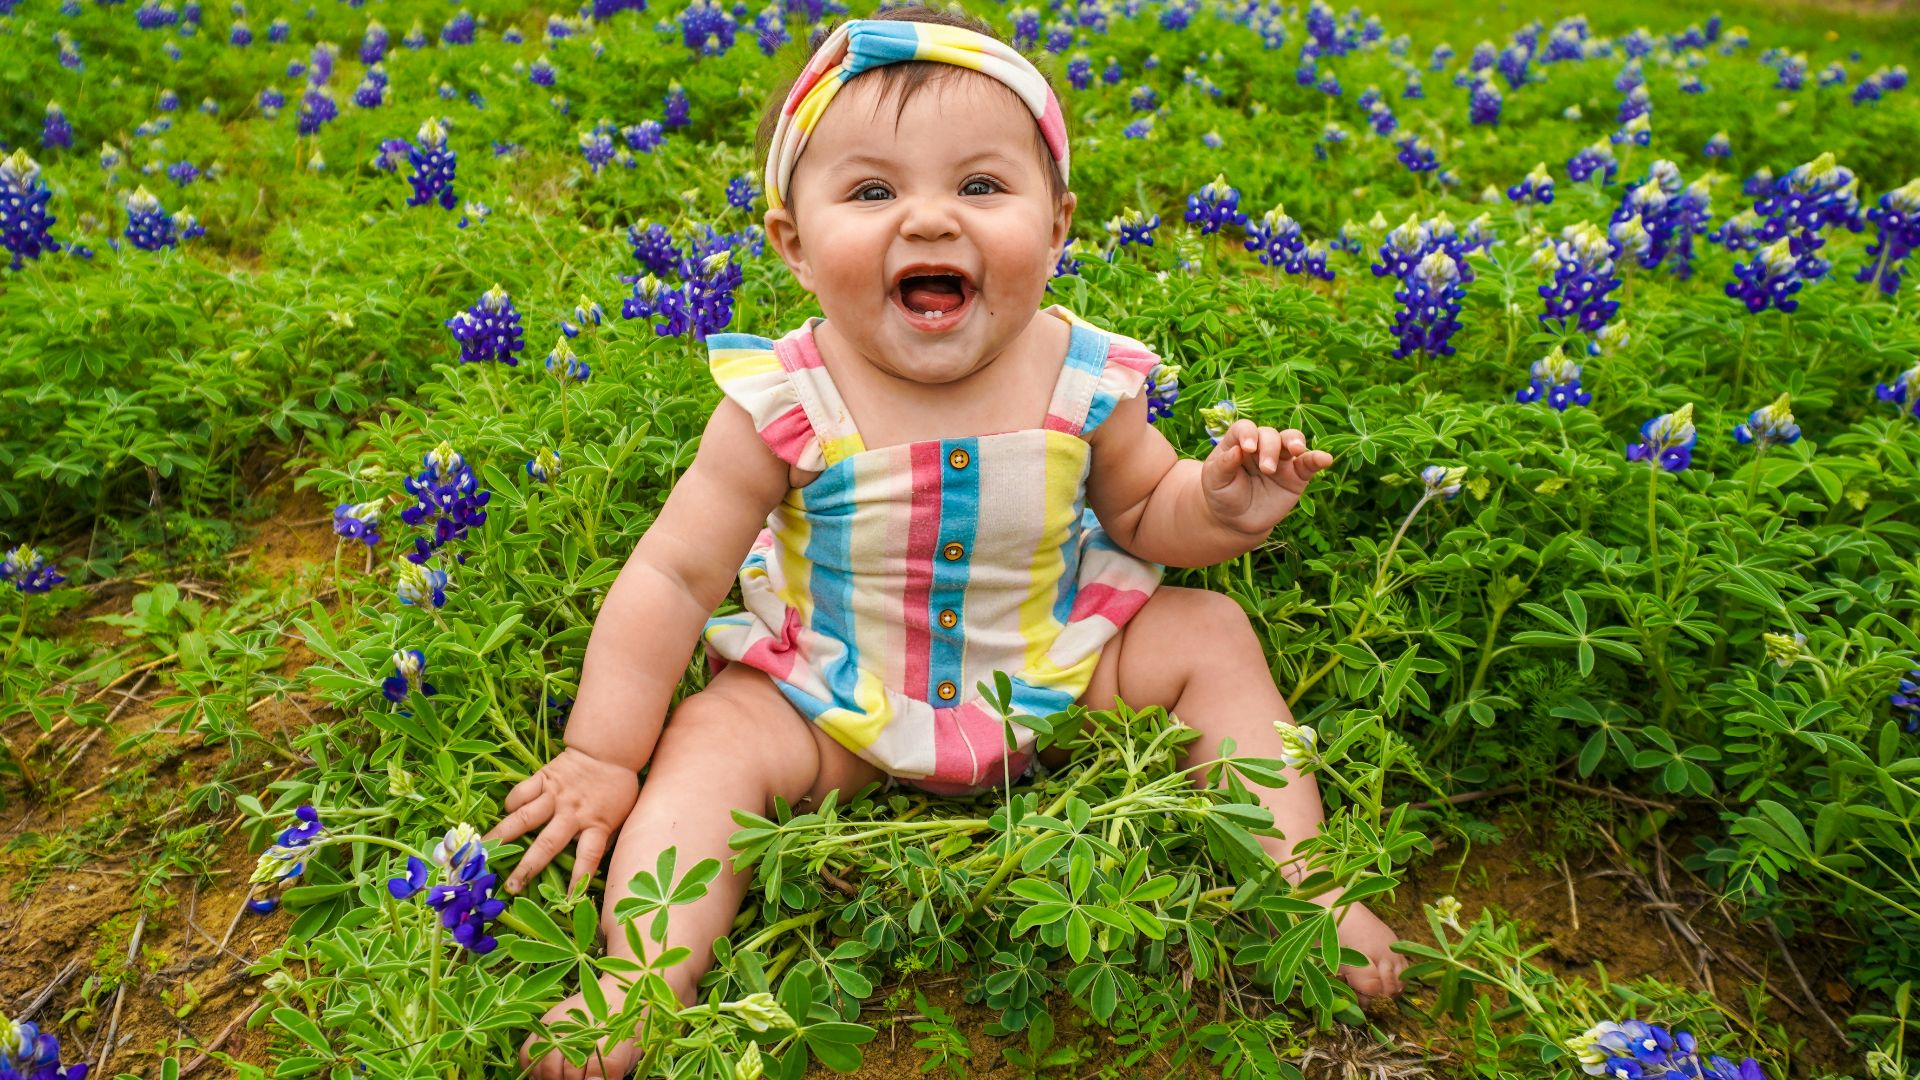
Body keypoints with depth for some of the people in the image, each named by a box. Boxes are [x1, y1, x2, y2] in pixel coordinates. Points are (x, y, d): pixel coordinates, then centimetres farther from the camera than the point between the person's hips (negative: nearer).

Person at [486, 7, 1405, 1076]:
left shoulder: (1087, 379, -16)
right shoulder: (785, 405, -23)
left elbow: (1140, 513, 3)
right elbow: (672, 576, -16)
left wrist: (1219, 507, -21)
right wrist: (604, 758, -15)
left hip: (1058, 665, 2)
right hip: (840, 700, -1)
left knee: (1212, 637, -7)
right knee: (711, 741, -21)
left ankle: (1296, 876, 4)